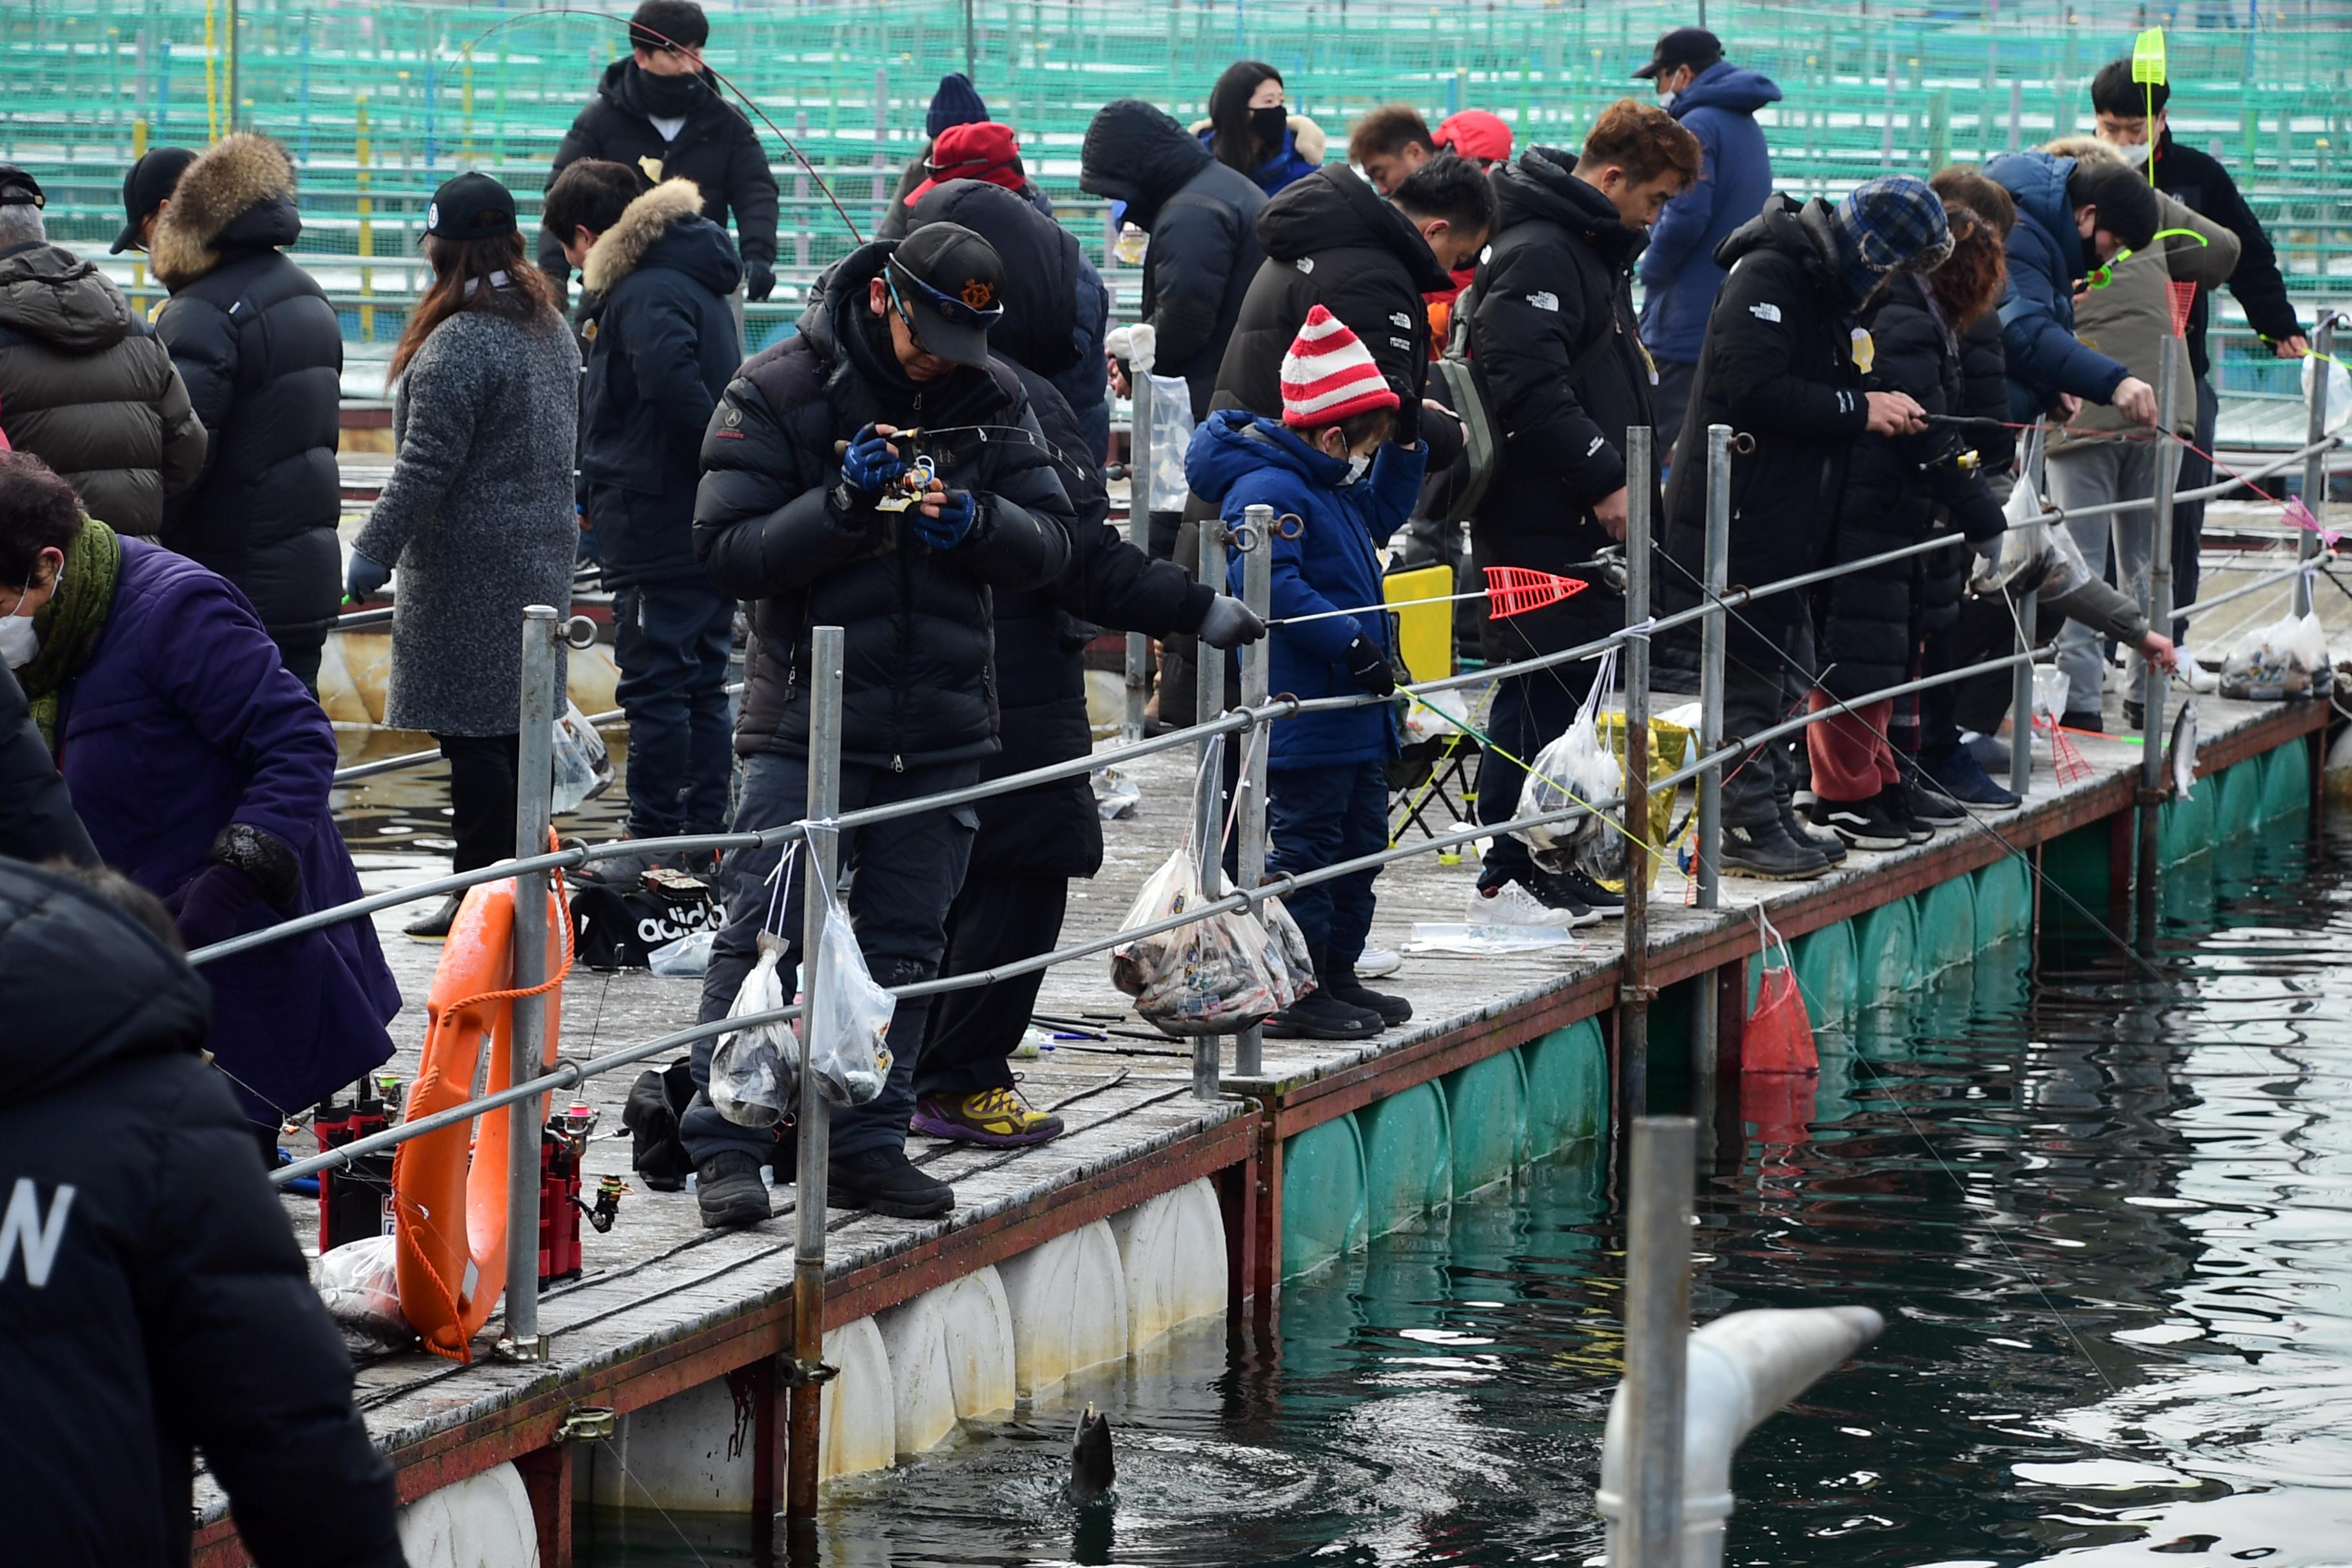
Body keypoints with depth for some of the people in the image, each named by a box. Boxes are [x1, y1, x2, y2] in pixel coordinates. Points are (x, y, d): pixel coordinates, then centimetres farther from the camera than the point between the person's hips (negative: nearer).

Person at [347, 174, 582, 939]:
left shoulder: (460, 344, -18)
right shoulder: (552, 327, 11)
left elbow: (427, 464, -20)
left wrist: (375, 550, -16)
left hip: (470, 561, -9)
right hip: (543, 552, 9)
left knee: (471, 731, -4)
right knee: (514, 724, 14)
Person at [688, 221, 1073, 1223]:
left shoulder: (992, 399, 7)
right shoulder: (779, 392, -4)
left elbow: (1049, 543, 5)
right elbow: (728, 551, -10)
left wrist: (975, 521, -16)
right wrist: (844, 505, -23)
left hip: (944, 727, 4)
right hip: (807, 718, -4)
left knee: (903, 946, 8)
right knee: (766, 937, -7)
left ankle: (868, 1144, 15)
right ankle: (726, 1146, -2)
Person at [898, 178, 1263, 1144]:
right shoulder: (1017, 400, -19)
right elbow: (1084, 561, -20)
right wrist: (1197, 610, -12)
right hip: (1015, 687, -9)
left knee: (952, 878, 18)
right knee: (1022, 880, -1)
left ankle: (922, 1071, 23)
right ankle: (961, 1084, 1)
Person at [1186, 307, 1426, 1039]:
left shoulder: (1334, 487, 15)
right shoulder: (1268, 490, -18)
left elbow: (1381, 515, 35)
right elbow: (1271, 586, -28)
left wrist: (1405, 448, 21)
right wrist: (1350, 643, -27)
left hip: (1354, 710, 11)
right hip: (1305, 714, -11)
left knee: (1361, 840, 16)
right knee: (1307, 845, -6)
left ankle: (1337, 972, 26)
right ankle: (1296, 991, -2)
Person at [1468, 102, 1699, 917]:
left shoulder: (1599, 251, 19)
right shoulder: (1535, 254, -15)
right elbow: (1529, 386, -25)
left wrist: (1622, 479, 18)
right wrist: (1603, 479, -22)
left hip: (1586, 517, 10)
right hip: (1538, 520, -10)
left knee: (1581, 685, 11)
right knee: (1540, 689, -8)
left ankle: (1559, 865, 17)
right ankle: (1508, 875, -5)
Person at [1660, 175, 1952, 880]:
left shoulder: (1832, 286, 17)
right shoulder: (1769, 276, -15)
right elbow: (1754, 388, -25)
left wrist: (1884, 411, 9)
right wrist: (1859, 410, -19)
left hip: (1789, 516, 10)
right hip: (1738, 515, -10)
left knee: (1783, 673, 12)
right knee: (1752, 669, -8)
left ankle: (1773, 814, 17)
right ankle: (1747, 826, -5)